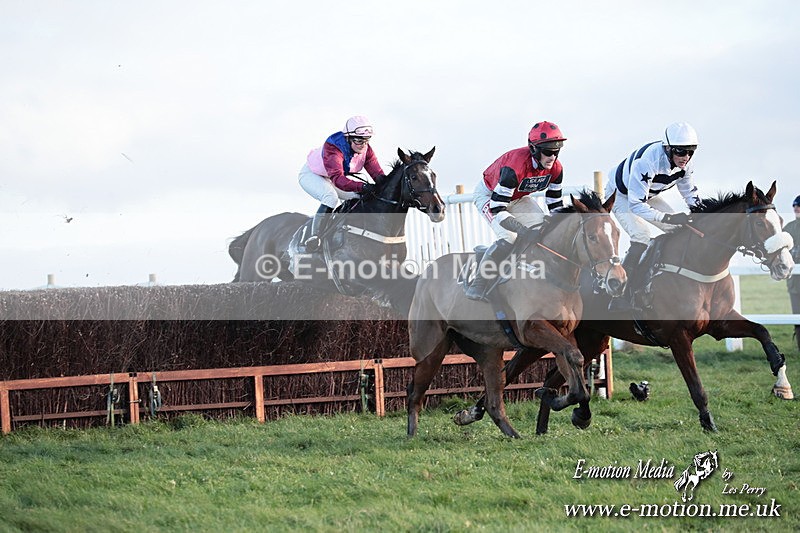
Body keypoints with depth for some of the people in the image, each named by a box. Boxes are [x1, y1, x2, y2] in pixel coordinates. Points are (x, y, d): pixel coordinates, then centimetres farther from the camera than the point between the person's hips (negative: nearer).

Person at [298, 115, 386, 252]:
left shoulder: (366, 149, -18)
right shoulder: (332, 148, -39)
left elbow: (377, 173, -21)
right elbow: (337, 178, -50)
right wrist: (362, 187, -63)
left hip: (329, 180, 8)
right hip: (311, 174, -8)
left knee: (362, 199, -2)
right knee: (331, 198, -34)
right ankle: (314, 238, -32)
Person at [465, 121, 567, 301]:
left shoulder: (555, 168, -19)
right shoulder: (515, 166, -41)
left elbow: (555, 204, -3)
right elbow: (497, 209, -40)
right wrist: (525, 232, -47)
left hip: (519, 197, 7)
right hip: (489, 195, -7)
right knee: (508, 238, -26)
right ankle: (477, 287, -20)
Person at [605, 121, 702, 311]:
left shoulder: (685, 162, -18)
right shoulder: (648, 161, -41)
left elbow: (689, 192, 2)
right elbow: (635, 205, -41)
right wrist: (668, 218, -49)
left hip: (647, 194, 8)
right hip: (621, 194, -8)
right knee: (641, 237, -27)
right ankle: (620, 299, -26)